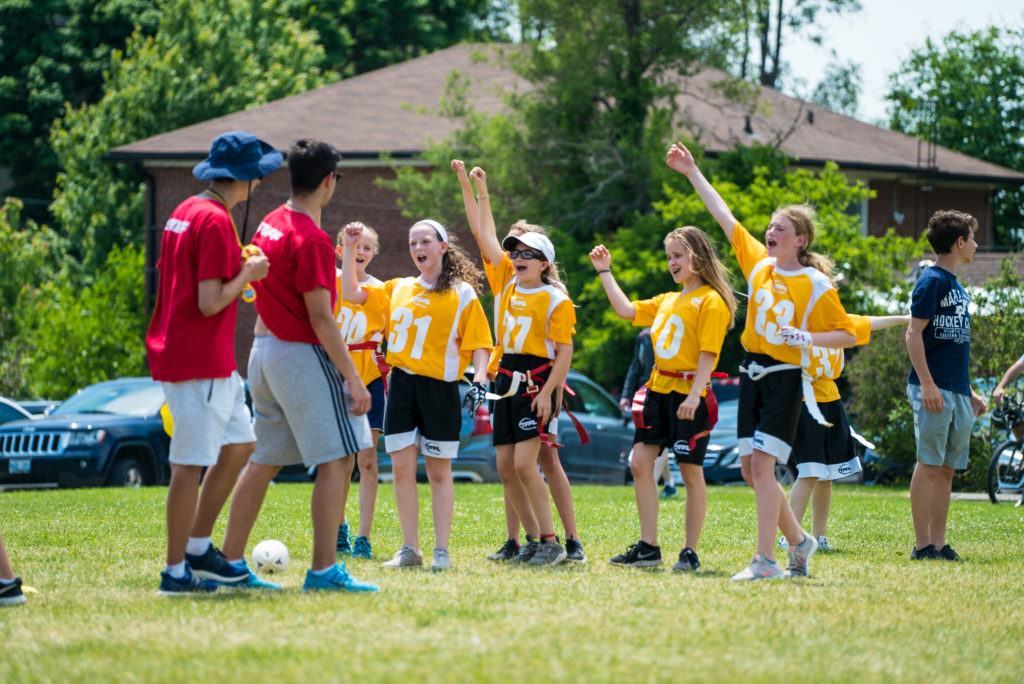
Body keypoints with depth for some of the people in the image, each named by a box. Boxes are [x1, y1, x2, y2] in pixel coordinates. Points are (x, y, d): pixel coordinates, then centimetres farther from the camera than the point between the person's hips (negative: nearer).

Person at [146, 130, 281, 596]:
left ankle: (198, 548, 21)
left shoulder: (186, 212, 13)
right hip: (200, 361, -10)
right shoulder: (216, 221, -17)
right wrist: (247, 275, -8)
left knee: (239, 444, 17)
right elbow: (210, 302, -22)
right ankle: (176, 571, 0)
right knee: (191, 463, -5)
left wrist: (239, 266, 14)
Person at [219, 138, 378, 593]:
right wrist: (353, 379, -16)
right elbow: (321, 320, -19)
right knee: (336, 461, -6)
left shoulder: (269, 226, 10)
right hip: (304, 355, -9)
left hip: (266, 351, 9)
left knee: (263, 462, 14)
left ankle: (229, 561, 15)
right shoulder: (311, 239, -17)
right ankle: (323, 570, -10)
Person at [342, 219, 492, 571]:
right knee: (402, 468, 0)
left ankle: (442, 551, 4)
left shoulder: (462, 294, 2)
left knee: (439, 471, 0)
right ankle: (409, 549, 7)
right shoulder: (399, 289, 14)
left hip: (439, 387, -4)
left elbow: (479, 344, 0)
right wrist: (350, 249, 11)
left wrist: (479, 381, -14)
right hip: (402, 384, 4)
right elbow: (351, 294, 17)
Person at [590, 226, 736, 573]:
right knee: (640, 463, 1)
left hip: (688, 393, -8)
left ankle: (690, 552, 5)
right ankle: (648, 547, 6)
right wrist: (605, 272, 19)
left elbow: (708, 353, -14)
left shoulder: (711, 302, -7)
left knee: (691, 471, -1)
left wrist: (694, 396, -23)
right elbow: (626, 310, 19)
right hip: (658, 389, 8)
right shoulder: (668, 301, 17)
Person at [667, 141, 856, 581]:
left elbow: (847, 334, -2)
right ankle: (799, 541, 25)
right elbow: (723, 215, 11)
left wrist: (806, 337, -18)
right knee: (751, 470, 7)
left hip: (785, 379, -6)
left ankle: (765, 560, -13)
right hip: (752, 375, 6)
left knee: (762, 465, -15)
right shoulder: (759, 263, 8)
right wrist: (692, 172, 11)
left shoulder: (816, 286, -6)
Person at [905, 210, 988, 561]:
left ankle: (939, 543, 9)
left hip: (957, 392, 9)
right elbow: (914, 334, -14)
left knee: (947, 469, 7)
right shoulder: (932, 281, -8)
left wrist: (970, 392, 24)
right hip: (934, 390, -9)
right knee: (929, 464, -7)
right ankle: (922, 545, -5)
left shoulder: (957, 287, 19)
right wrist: (927, 384, -21)